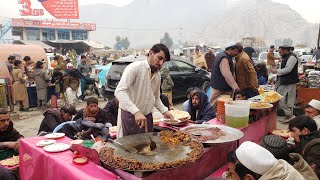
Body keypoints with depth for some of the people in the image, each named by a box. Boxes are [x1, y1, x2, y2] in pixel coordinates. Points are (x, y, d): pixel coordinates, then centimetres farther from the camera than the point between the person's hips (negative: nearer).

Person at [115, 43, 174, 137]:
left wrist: (164, 111, 6)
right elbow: (119, 91, -25)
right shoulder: (135, 67, -13)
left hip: (147, 118, 7)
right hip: (130, 116, -6)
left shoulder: (158, 75, 11)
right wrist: (136, 111, -36)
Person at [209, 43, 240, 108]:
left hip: (218, 85, 11)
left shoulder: (221, 55, 15)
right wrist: (235, 86, -37)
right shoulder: (224, 58, -20)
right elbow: (227, 74, -32)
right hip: (220, 88, -11)